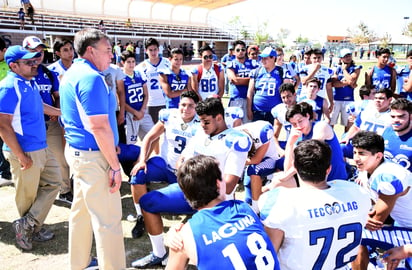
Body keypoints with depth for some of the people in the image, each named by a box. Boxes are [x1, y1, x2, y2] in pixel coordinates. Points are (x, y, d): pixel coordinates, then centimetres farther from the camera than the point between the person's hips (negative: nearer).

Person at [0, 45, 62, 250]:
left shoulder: (30, 83, 8)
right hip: (25, 152, -9)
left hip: (42, 148, 9)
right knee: (27, 195, 6)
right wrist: (21, 155, -22)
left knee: (53, 182, 15)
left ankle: (28, 225, 19)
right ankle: (32, 229, 24)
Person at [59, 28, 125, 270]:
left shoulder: (72, 73, 13)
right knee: (108, 219, -2)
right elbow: (99, 127, -24)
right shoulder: (91, 77, -19)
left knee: (81, 211, 19)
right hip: (93, 156, -10)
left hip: (77, 150, 11)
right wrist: (115, 165, -19)